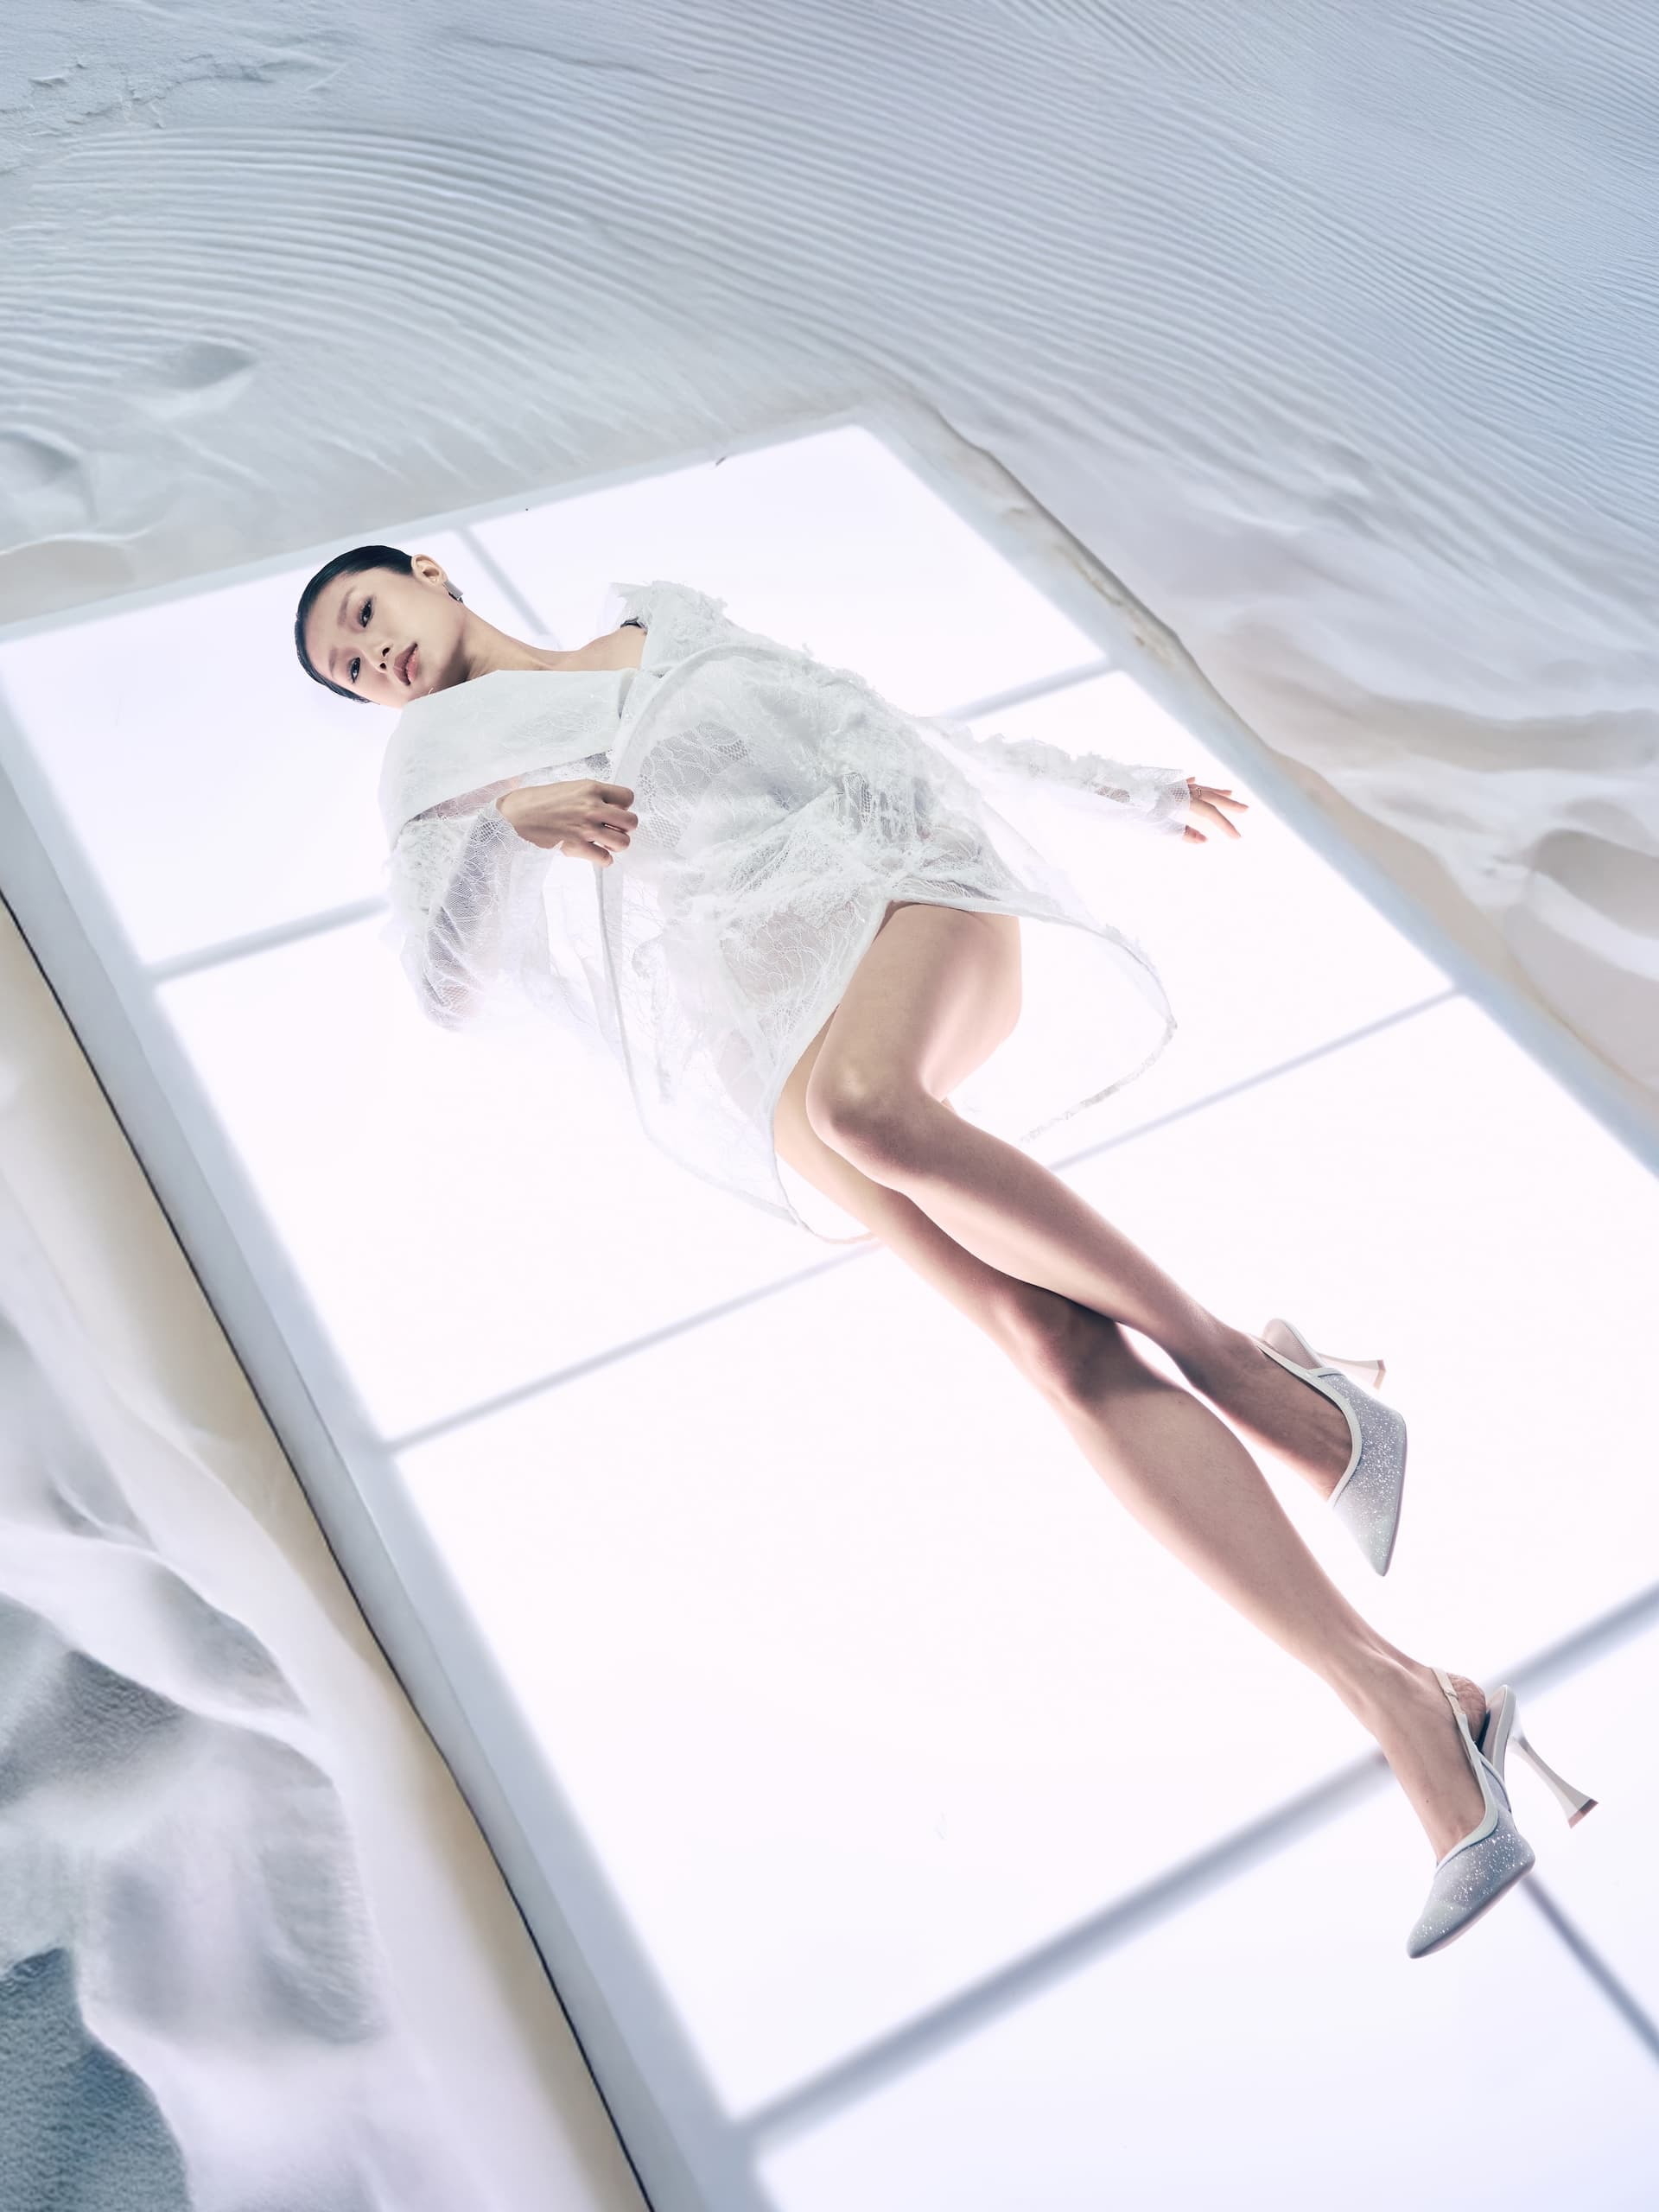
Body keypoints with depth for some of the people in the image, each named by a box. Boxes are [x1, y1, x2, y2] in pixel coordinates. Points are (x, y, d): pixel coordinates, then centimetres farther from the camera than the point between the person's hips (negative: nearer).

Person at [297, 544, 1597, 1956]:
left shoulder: (672, 623, 33)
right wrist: (512, 814, -12)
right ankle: (1405, 1705, -20)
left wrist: (1116, 788, 33)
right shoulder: (440, 762, 25)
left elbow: (894, 720, 35)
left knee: (854, 1109, -38)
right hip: (765, 1006, -1)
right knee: (1060, 1351, -24)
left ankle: (1252, 1367, -21)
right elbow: (452, 981, 6)